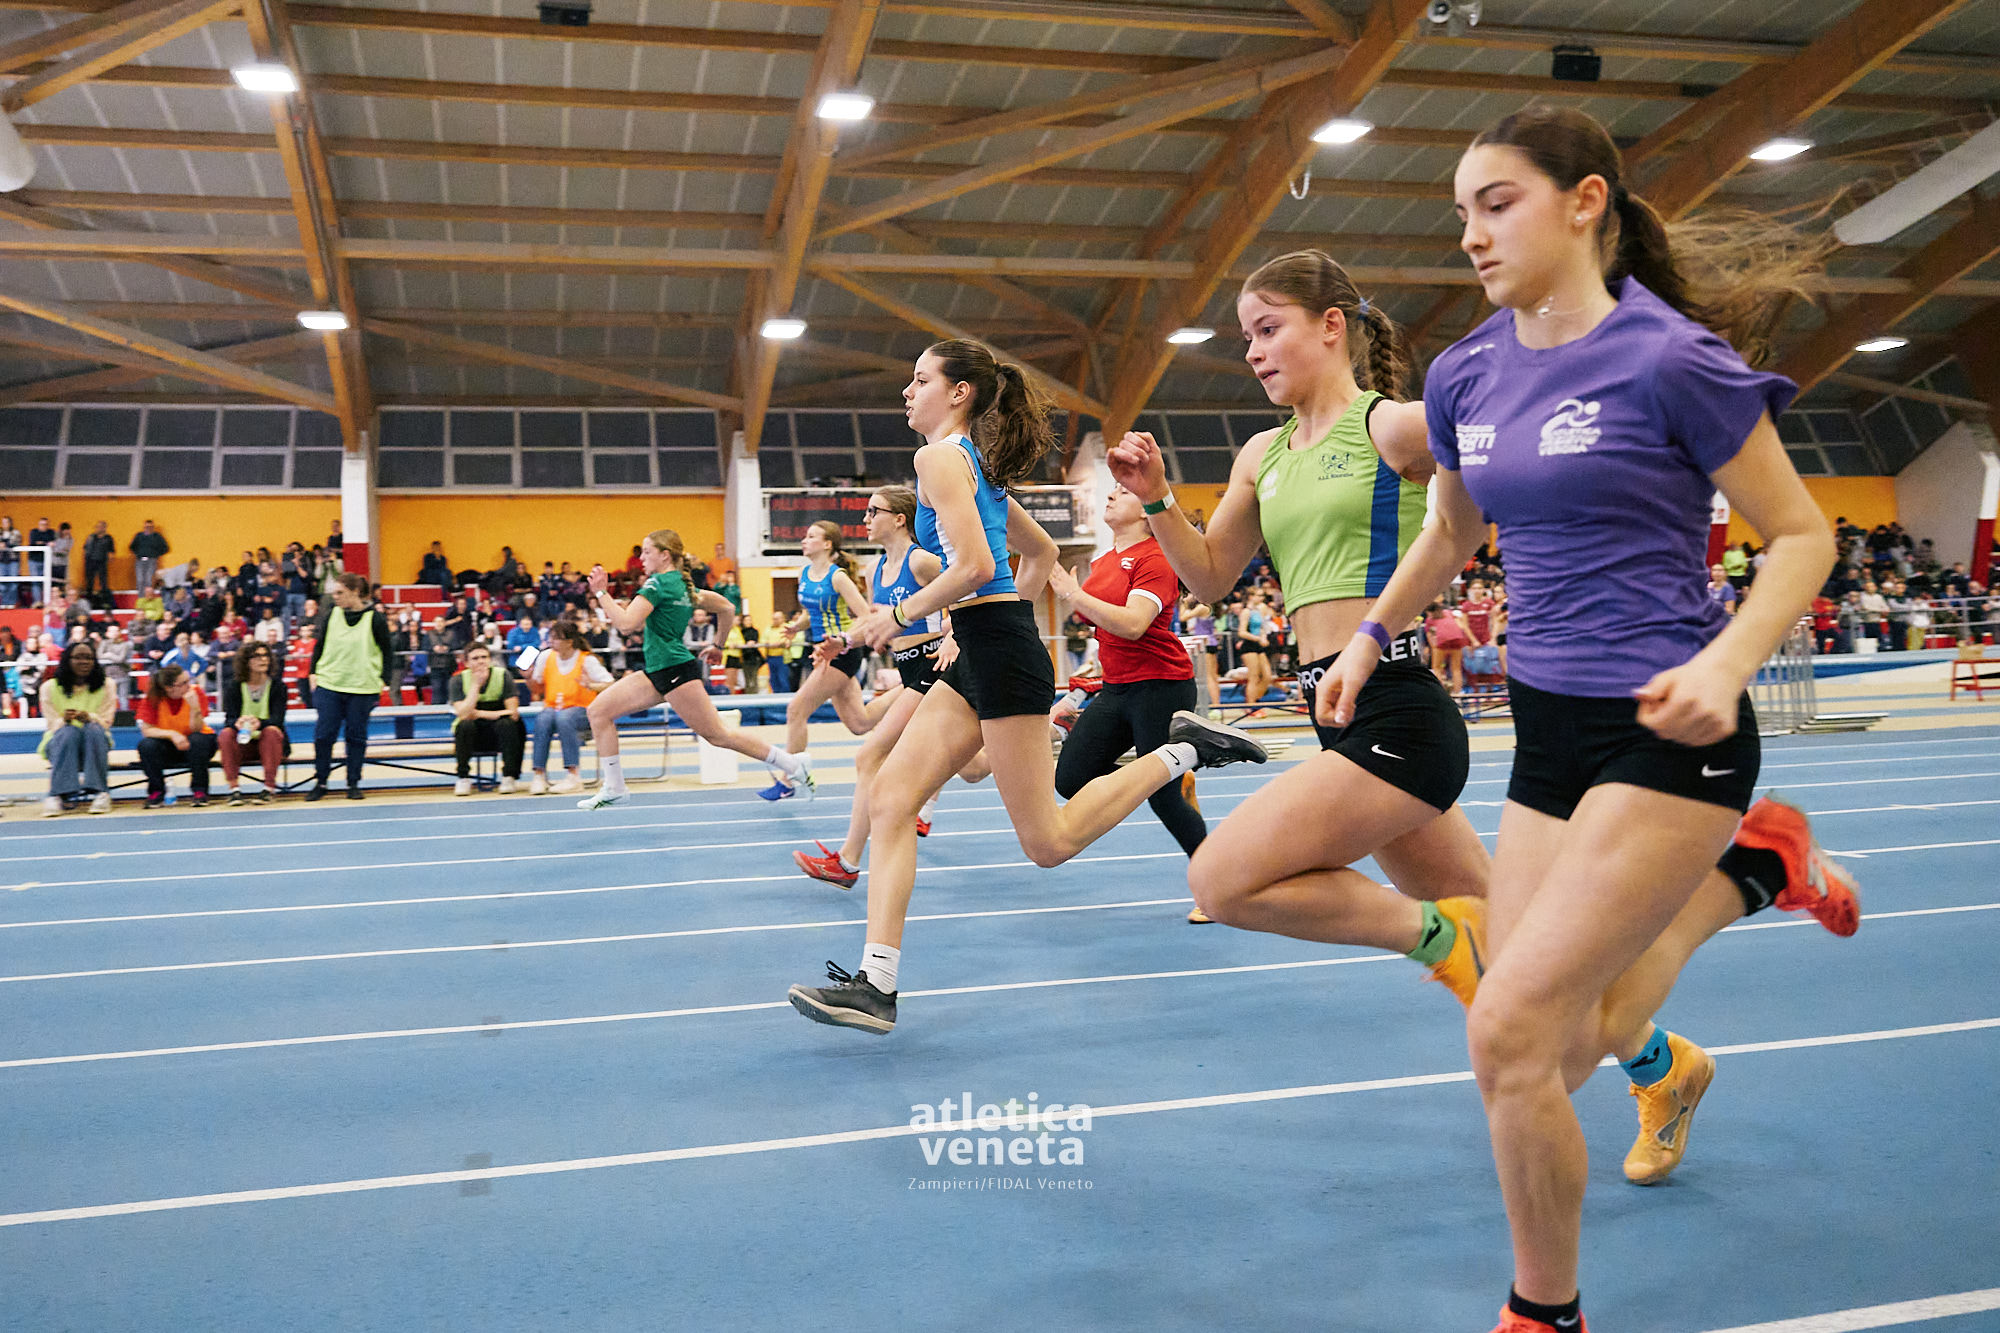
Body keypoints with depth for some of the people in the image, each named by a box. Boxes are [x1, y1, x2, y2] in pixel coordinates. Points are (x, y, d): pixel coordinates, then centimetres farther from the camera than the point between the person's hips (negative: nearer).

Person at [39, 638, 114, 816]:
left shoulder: (105, 686, 5)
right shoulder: (50, 687, 3)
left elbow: (105, 722, -2)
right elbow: (52, 725, -1)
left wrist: (89, 718, -26)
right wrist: (64, 720, -26)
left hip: (95, 743, 1)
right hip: (60, 742, -1)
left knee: (93, 730, -33)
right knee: (69, 731, -35)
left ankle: (101, 793, -37)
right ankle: (58, 794, -42)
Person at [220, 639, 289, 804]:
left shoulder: (277, 685, -2)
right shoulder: (233, 686, 2)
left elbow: (277, 719, -14)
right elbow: (229, 718, -9)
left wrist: (259, 723, -37)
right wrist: (238, 722, -35)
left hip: (267, 741, -1)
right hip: (242, 741, 1)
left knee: (272, 731, -32)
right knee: (227, 733, -27)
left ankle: (268, 788, -32)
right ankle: (234, 789, -28)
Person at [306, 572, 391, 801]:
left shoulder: (375, 618, -4)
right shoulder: (330, 615, 4)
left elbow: (386, 651, 1)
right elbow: (319, 645, 12)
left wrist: (382, 681, 0)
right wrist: (312, 673, 6)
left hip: (362, 689, -2)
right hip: (329, 685, 2)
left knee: (356, 736, 5)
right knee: (323, 735, 0)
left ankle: (354, 784, 15)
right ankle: (320, 782, 14)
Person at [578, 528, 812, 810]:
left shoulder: (656, 584, -13)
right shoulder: (683, 585, 14)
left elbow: (626, 625, -23)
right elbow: (727, 608, 20)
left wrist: (601, 593, -16)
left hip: (675, 670, -10)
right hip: (657, 672, 10)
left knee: (717, 734, -4)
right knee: (599, 710, 5)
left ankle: (793, 764, 4)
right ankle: (613, 787, 9)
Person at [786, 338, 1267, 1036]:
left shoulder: (940, 455, -9)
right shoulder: (977, 463, 19)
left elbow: (975, 566, -21)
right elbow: (1041, 552, 28)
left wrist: (898, 616, -9)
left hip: (1000, 650, -10)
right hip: (980, 655, 10)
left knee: (1049, 841, -3)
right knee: (889, 796, 1)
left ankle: (1179, 752, 6)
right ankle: (875, 983, -2)